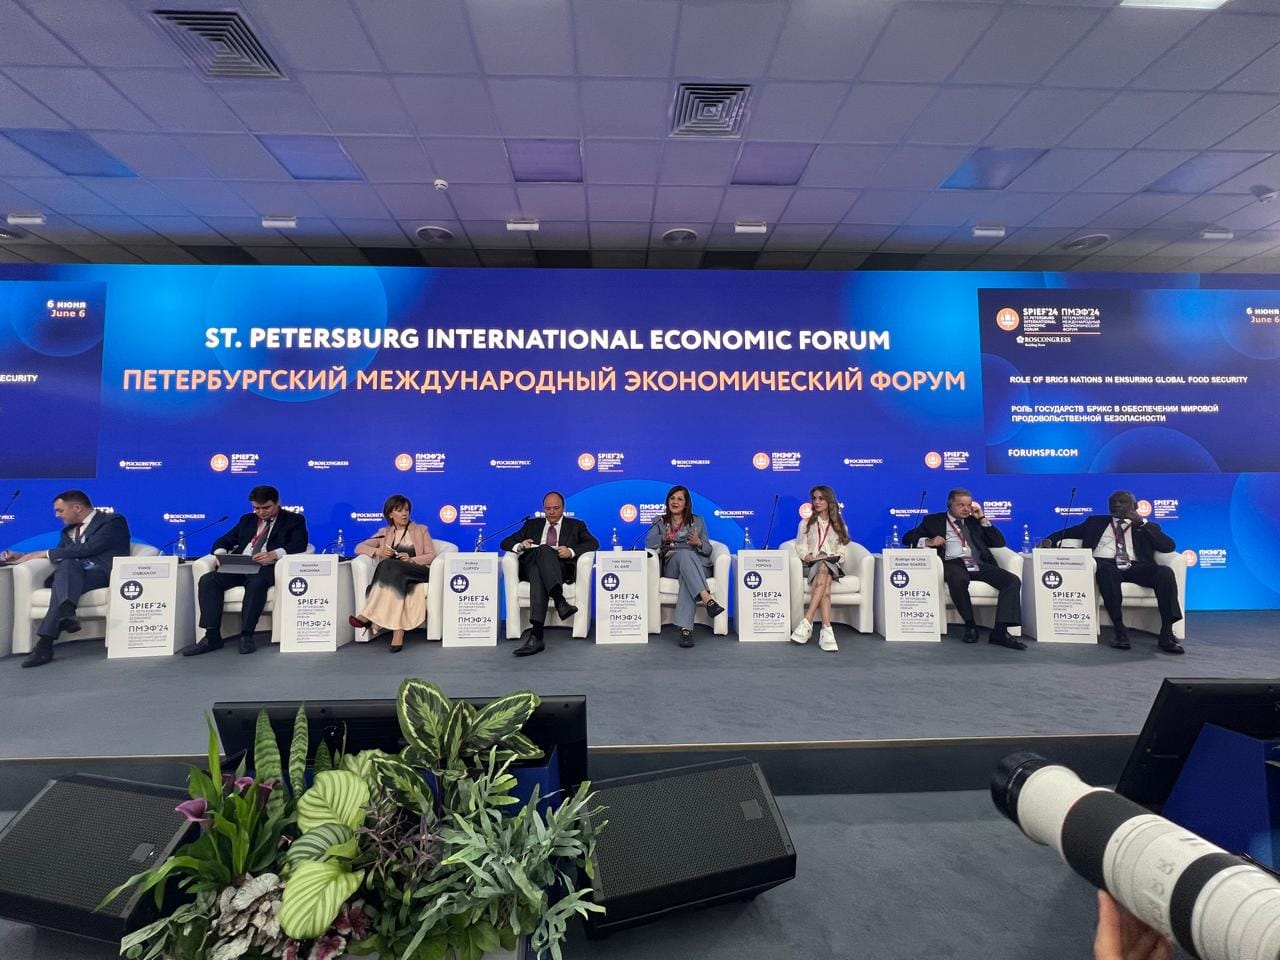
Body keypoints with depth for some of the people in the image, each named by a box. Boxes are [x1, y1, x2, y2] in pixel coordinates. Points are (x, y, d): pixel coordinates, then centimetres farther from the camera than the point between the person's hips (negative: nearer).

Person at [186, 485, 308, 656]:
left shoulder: (294, 520, 9)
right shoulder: (247, 520, 27)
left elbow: (299, 544, -8)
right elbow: (224, 540, 22)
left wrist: (274, 554, -26)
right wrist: (220, 552, -3)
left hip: (265, 567, -5)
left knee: (256, 583, -37)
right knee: (207, 580, -21)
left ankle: (246, 636, -28)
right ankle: (212, 636, -19)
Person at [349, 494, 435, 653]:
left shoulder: (421, 530, 19)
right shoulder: (384, 533, 24)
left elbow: (431, 555, 9)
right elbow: (359, 548, 15)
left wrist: (411, 560, -11)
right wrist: (378, 552, -6)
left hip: (419, 573, -2)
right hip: (393, 575, 2)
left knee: (392, 565, -34)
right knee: (396, 581, -37)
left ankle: (368, 616, -39)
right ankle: (398, 633, -47)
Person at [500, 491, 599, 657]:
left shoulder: (576, 525, 23)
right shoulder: (532, 524, 28)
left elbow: (593, 543, 6)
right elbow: (505, 543, 21)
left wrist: (571, 551, -14)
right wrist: (519, 546, -4)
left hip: (562, 568, -1)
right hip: (531, 566, 1)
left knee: (539, 575, -37)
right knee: (544, 549, -36)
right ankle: (560, 601, -54)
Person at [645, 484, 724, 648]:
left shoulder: (697, 521, 21)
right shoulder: (660, 522, 21)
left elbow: (708, 549, 13)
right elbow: (648, 543, 2)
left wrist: (699, 543, -11)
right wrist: (663, 538, -19)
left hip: (698, 565, 1)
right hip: (671, 565, 0)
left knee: (687, 577, -39)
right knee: (684, 553, -38)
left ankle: (686, 629, -52)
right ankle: (707, 599, -55)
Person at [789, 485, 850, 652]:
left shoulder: (839, 525, 20)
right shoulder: (806, 523, 17)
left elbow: (840, 551, 12)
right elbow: (800, 548, 6)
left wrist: (831, 558, -9)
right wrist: (811, 558, -13)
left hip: (832, 566, 0)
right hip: (810, 566, 0)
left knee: (823, 570, -39)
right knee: (825, 581, -37)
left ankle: (807, 622, -47)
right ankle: (827, 630, -48)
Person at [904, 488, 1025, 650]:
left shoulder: (974, 521, 27)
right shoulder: (933, 520, 18)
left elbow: (999, 543, 20)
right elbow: (908, 537, 11)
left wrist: (982, 518, 14)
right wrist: (927, 541, -9)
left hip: (979, 564, 4)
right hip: (953, 563, -4)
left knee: (1013, 580, -21)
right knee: (958, 579, -39)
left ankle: (1000, 631, -24)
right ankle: (970, 625, -19)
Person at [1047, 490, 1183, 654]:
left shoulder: (1147, 527, 24)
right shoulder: (1096, 522, 26)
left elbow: (1169, 547, 7)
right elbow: (1066, 532, 21)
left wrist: (1142, 522, -1)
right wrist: (1050, 541, -1)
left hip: (1135, 568, 2)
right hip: (1106, 565, -1)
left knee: (1165, 571, -30)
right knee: (1106, 569, -38)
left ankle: (1167, 633, -30)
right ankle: (1120, 631, -38)